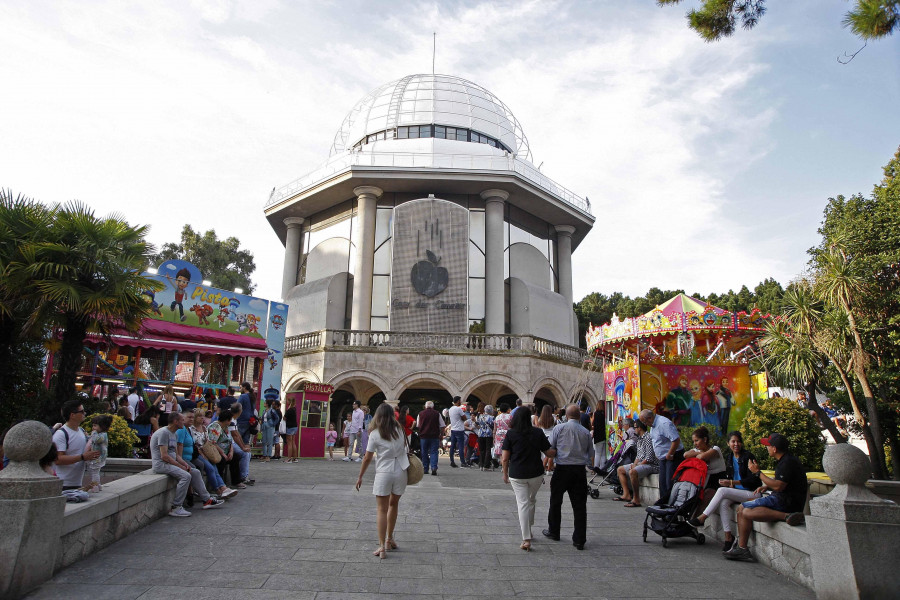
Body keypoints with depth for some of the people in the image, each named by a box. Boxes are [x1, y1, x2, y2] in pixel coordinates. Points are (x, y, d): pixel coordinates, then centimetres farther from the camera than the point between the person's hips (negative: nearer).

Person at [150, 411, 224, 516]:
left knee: (195, 472, 4)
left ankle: (206, 500, 9)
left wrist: (185, 464, 0)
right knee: (186, 476, -28)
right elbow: (164, 456, -21)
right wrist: (180, 466, -17)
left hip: (172, 462, 10)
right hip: (161, 464, -10)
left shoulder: (175, 434, 16)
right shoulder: (164, 433, -16)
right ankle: (175, 508, -22)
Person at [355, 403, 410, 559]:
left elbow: (367, 458, -4)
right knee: (393, 504, 20)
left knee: (382, 509, 4)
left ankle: (382, 546, 1)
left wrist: (360, 477, 5)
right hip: (400, 471, 4)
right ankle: (389, 539, 30)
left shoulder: (375, 434, -7)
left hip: (383, 472, -3)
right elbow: (405, 446, 12)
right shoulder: (399, 429, 2)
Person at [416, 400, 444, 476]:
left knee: (424, 453, 12)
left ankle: (425, 469, 16)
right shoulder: (437, 414, 0)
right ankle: (434, 467, -16)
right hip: (434, 436, -1)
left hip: (423, 436, 1)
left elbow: (417, 426, 13)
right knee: (434, 452, 0)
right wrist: (440, 435, 13)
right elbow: (442, 426, 2)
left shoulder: (421, 414, 4)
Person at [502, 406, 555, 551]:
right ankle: (528, 529, 32)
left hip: (517, 475, -1)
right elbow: (549, 452, 1)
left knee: (522, 503, 3)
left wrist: (505, 474, 7)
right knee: (531, 501, 22)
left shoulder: (510, 433, -7)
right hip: (536, 474, 2)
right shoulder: (538, 432, -4)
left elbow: (505, 459, -7)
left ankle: (526, 539, -2)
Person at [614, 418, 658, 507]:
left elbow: (649, 458, -22)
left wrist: (637, 465, -16)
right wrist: (634, 464, 1)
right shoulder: (639, 439, 16)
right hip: (640, 463, 11)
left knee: (632, 472, -36)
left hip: (651, 465, -11)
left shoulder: (648, 438, -16)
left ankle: (636, 500, -28)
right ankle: (626, 495, 4)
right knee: (620, 469, 11)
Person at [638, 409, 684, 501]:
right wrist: (658, 455, 14)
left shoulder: (664, 423, -23)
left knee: (670, 482, -10)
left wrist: (669, 455, -20)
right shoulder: (653, 425, 9)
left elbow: (676, 440, -28)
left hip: (673, 457, -10)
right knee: (662, 482, 11)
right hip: (663, 458, 10)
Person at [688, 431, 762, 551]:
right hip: (736, 492, 6)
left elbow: (753, 480, -14)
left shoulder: (748, 456, -7)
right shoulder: (729, 460, 14)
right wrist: (727, 483, -3)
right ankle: (728, 536, -22)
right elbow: (728, 478, 20)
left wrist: (732, 482, -21)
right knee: (723, 503, -27)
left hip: (752, 493, -6)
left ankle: (702, 518, -25)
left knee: (722, 490, -29)